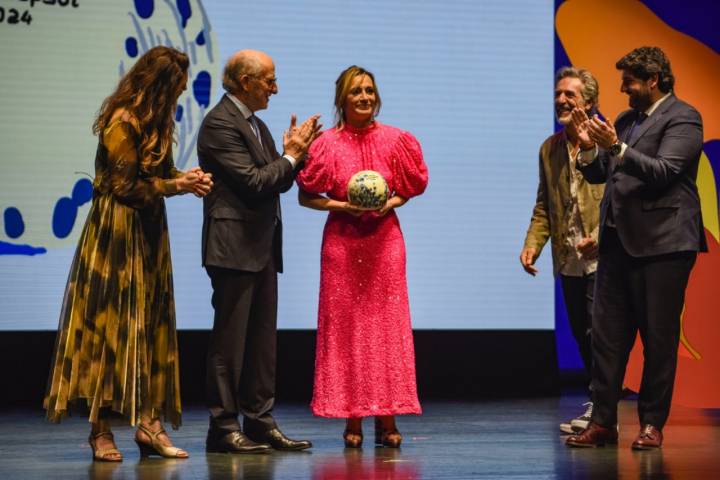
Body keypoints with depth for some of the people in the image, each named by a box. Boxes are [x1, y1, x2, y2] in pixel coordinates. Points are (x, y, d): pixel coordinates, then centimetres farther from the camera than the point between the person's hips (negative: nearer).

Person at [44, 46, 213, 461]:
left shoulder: (157, 120, 13)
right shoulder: (122, 122, -14)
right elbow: (125, 186, -14)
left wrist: (187, 178, -2)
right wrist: (175, 186, -12)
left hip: (149, 233, 9)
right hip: (118, 233, -9)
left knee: (152, 326, 5)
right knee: (110, 325, -6)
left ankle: (150, 420, 5)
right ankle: (102, 430, -2)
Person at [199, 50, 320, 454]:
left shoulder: (256, 125, 18)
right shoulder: (220, 124, -13)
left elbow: (275, 181, 17)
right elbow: (253, 182, -19)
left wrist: (293, 152, 2)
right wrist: (291, 156, -8)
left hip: (262, 247, 10)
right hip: (234, 248, -10)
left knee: (262, 339, 11)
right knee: (230, 340, -5)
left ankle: (260, 421, 16)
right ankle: (223, 428, 0)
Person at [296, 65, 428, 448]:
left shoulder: (395, 140, 2)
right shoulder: (327, 144, -2)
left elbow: (412, 186, 12)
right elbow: (306, 197, 3)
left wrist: (391, 203, -7)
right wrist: (340, 206, -12)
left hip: (384, 239, 1)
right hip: (342, 240, -1)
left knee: (387, 325, 0)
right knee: (345, 326, 0)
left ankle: (387, 420, 5)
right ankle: (353, 420, 6)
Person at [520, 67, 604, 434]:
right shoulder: (549, 149, 14)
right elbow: (544, 206, 16)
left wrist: (601, 235, -21)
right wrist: (532, 245, 2)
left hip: (601, 258, -6)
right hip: (568, 262, 7)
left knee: (598, 332, -9)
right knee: (582, 334, 11)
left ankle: (600, 409, -3)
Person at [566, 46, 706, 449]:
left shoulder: (682, 118, -6)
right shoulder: (625, 120, 17)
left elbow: (662, 171, -18)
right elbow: (597, 174, 17)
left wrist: (616, 147, -25)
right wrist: (589, 147, -2)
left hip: (662, 241, -7)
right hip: (619, 239, 7)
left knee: (659, 337, -1)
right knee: (607, 333, 5)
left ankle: (653, 424, 6)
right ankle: (603, 421, 9)